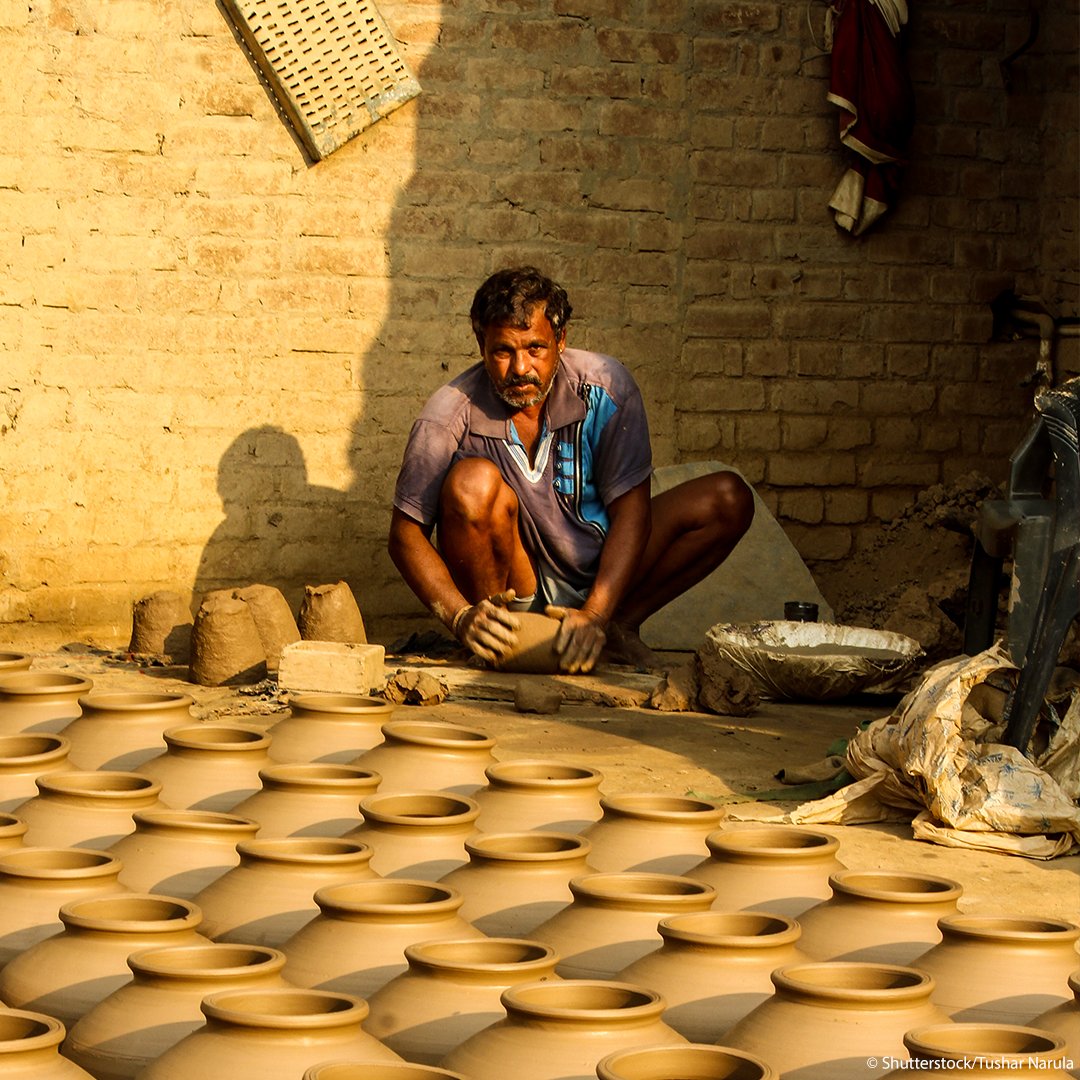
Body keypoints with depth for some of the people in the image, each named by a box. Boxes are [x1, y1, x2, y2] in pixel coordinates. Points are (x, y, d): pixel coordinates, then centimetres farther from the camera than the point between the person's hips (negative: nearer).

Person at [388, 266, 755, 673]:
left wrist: (596, 616, -28)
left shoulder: (604, 387, -14)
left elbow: (631, 510, -15)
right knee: (473, 481, -32)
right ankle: (494, 645, -16)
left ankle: (619, 626, -7)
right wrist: (461, 617, -32)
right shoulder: (451, 414, -18)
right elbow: (405, 534, -16)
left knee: (729, 500, -13)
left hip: (595, 581, 2)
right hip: (509, 589, -2)